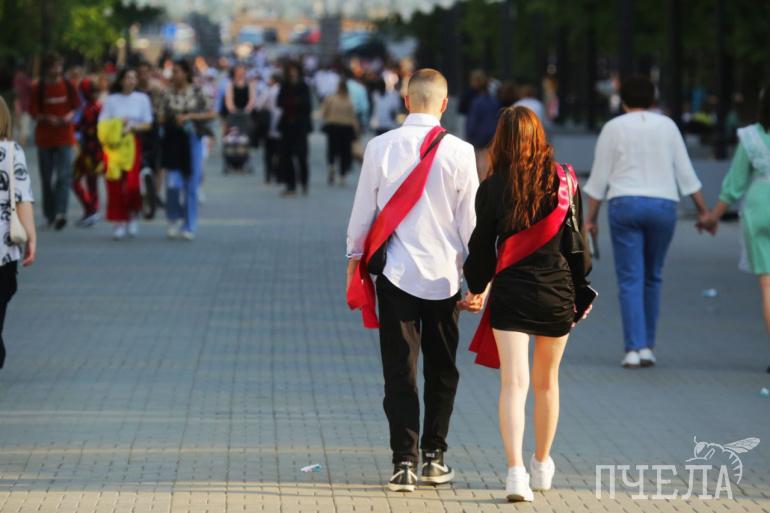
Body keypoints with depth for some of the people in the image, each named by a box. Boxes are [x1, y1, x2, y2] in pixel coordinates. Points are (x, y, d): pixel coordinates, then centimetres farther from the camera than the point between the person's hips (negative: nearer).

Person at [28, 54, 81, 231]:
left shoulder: (68, 86, 2)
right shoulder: (38, 88, -1)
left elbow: (75, 107, 9)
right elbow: (33, 112, -2)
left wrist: (69, 117, -12)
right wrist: (48, 119, -20)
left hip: (64, 137, 0)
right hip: (44, 137, 0)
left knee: (64, 176, -13)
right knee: (46, 178, 7)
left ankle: (61, 213, -21)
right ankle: (49, 215, 17)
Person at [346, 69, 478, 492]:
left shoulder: (380, 147, -6)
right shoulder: (459, 152, -7)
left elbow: (363, 208, 1)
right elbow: (470, 218, -3)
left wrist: (354, 258, 15)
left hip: (396, 272, 0)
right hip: (444, 274, 0)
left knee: (399, 370, 1)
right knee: (442, 370, 14)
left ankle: (404, 462, -5)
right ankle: (434, 457, 17)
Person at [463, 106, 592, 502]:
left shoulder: (493, 187, -5)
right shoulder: (564, 181, -1)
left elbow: (482, 244, 1)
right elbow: (576, 241, 4)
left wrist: (476, 288, 17)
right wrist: (581, 290, 15)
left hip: (510, 293, -2)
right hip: (556, 292, 2)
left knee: (513, 383, -6)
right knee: (547, 381, 17)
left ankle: (516, 470, -21)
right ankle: (542, 465, 32)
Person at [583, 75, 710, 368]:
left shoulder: (614, 128, 2)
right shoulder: (667, 126, 8)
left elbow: (599, 178, 1)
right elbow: (685, 173, 6)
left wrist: (591, 218, 7)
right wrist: (702, 209, 12)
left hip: (625, 204, -2)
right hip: (663, 204, 2)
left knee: (630, 280, -2)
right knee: (652, 278, 14)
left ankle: (633, 349, -10)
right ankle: (647, 346, 13)